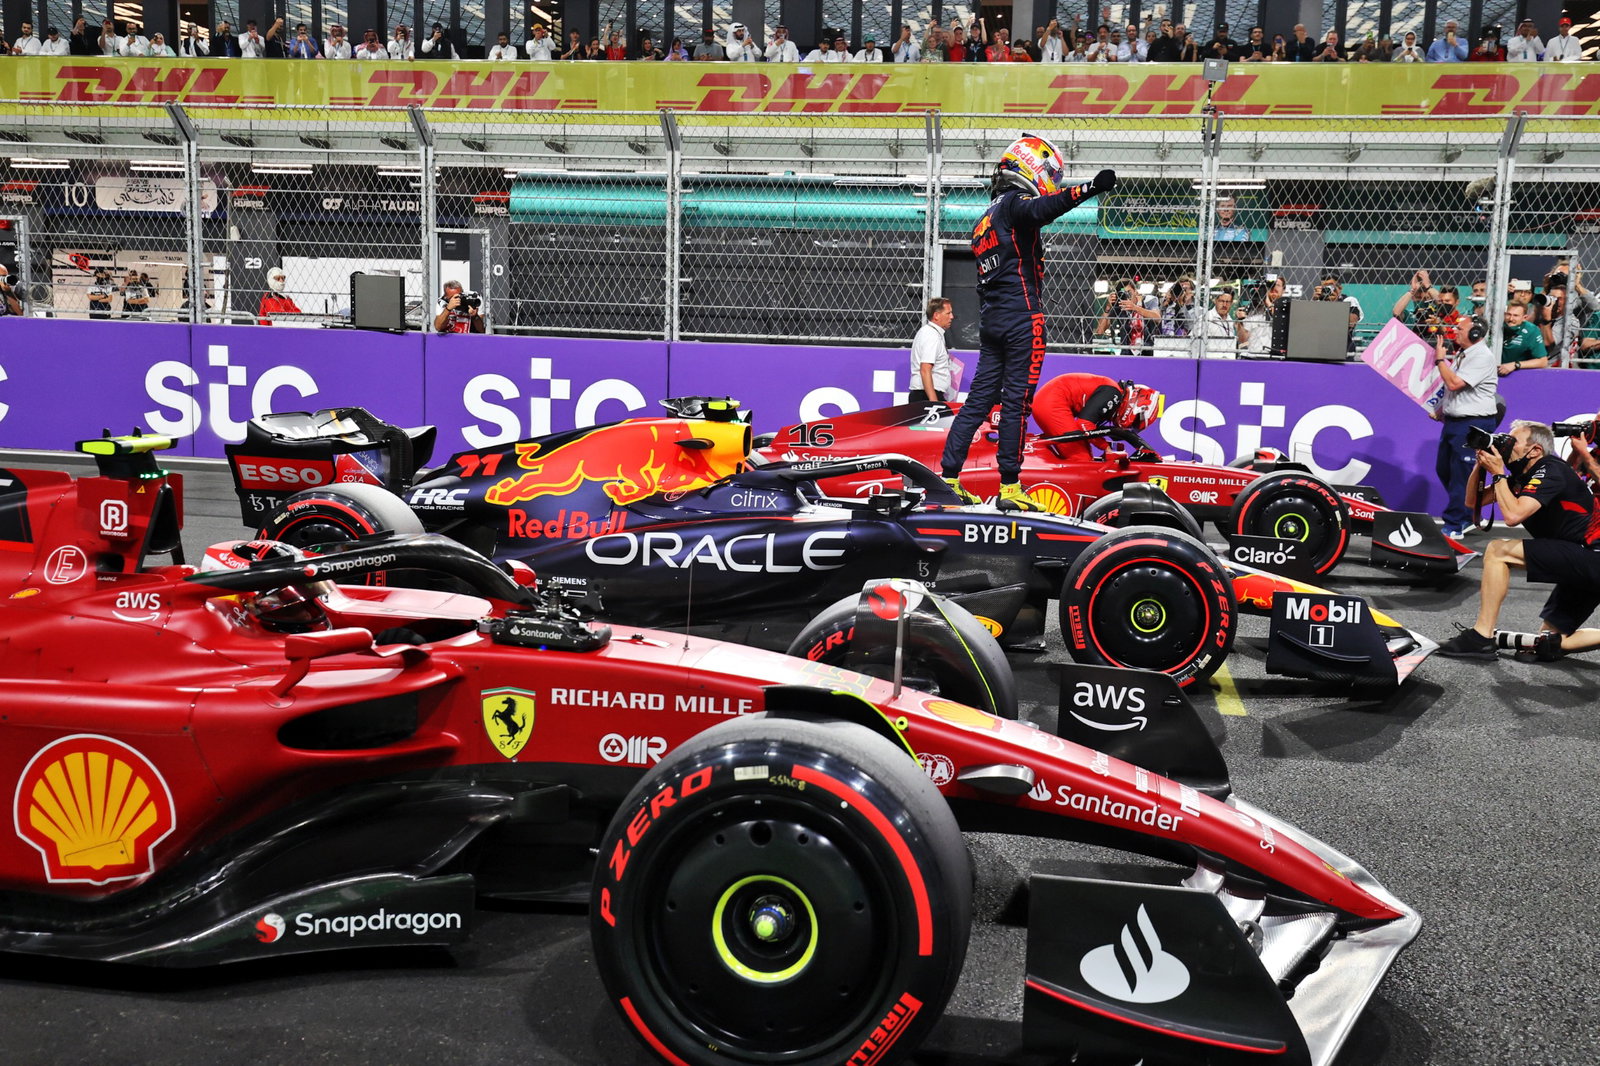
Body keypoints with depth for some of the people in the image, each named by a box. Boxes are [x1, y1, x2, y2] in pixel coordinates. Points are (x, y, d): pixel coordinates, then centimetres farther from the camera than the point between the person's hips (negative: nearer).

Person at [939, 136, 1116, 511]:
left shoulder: (985, 221, 24)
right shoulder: (1015, 203, -3)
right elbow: (1044, 208, -29)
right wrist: (1089, 188, -40)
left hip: (992, 321, 9)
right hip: (1023, 319, -9)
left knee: (980, 399, 9)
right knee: (1016, 401, -6)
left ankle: (948, 479, 9)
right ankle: (1010, 489, -3)